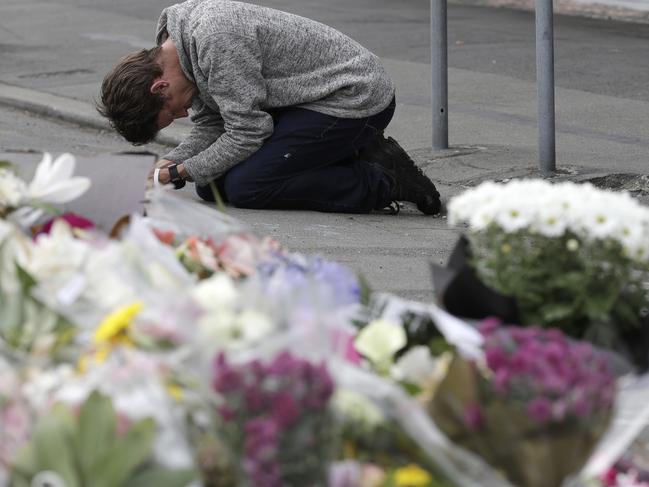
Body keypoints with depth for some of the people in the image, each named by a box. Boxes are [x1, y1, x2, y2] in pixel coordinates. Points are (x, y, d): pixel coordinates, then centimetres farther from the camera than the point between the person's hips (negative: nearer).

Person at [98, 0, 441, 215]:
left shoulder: (216, 38, -27)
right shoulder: (183, 34, 4)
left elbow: (247, 132, -23)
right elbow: (209, 127, 10)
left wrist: (181, 173, -14)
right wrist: (167, 165, -7)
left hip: (355, 97, -10)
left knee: (243, 186, -19)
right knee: (211, 183, 4)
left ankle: (383, 182, -11)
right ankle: (359, 157, 7)